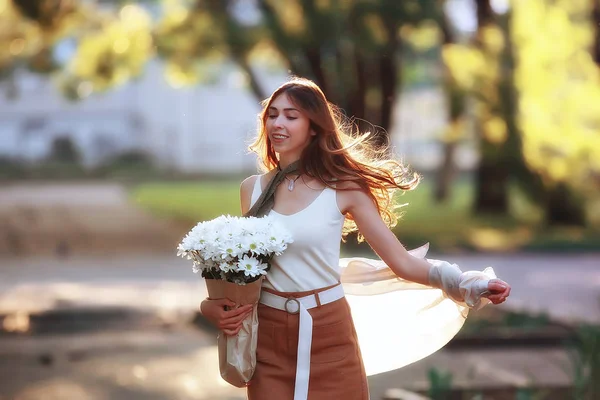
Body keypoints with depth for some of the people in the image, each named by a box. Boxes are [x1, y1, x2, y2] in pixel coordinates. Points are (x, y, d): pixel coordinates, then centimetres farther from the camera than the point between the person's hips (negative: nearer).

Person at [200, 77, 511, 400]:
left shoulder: (343, 188, -7)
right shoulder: (252, 189, 3)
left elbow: (402, 262, -9)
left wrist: (470, 284, -23)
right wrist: (213, 304, -4)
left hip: (328, 336, -2)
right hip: (268, 337, 2)